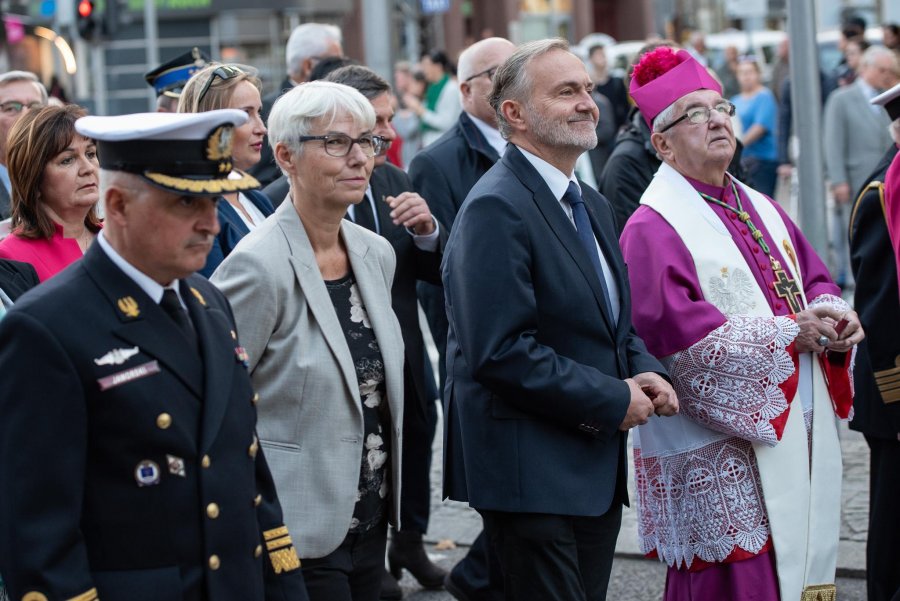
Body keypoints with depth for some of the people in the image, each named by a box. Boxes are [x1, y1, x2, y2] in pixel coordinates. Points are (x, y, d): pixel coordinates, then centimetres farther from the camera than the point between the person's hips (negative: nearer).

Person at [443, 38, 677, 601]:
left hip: (599, 470, 9)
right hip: (532, 472, -9)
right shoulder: (497, 207, -15)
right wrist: (613, 400, -17)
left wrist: (643, 370, 2)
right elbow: (500, 351, -23)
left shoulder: (593, 205, 15)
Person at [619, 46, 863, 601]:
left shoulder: (761, 210, 16)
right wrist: (789, 331, -17)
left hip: (794, 436, 8)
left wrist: (833, 314, -4)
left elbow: (815, 278, 21)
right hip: (720, 450, -8)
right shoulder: (654, 227, -10)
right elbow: (675, 330, -21)